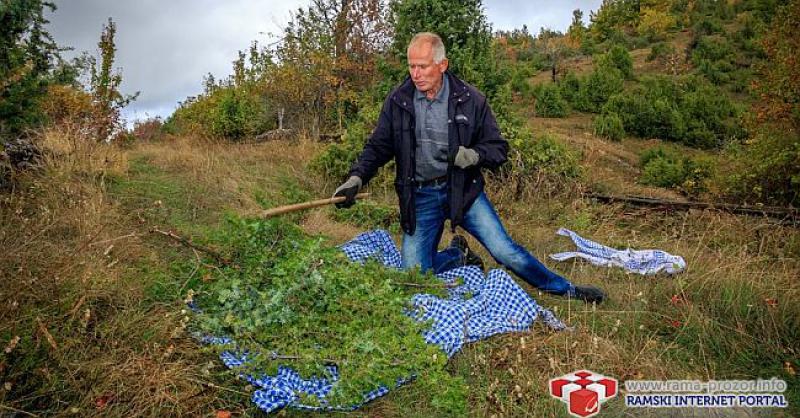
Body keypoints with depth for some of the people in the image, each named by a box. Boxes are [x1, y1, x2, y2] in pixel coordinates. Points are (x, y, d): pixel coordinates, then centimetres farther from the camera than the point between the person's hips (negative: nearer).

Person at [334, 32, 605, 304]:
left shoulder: (470, 99, -7)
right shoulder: (397, 101, -5)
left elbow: (498, 148, -1)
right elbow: (378, 147, 3)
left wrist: (474, 155, -23)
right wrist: (356, 178, -14)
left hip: (462, 189, -1)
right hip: (420, 196, 2)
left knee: (505, 251, -9)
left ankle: (564, 289, 15)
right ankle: (458, 254, 30)